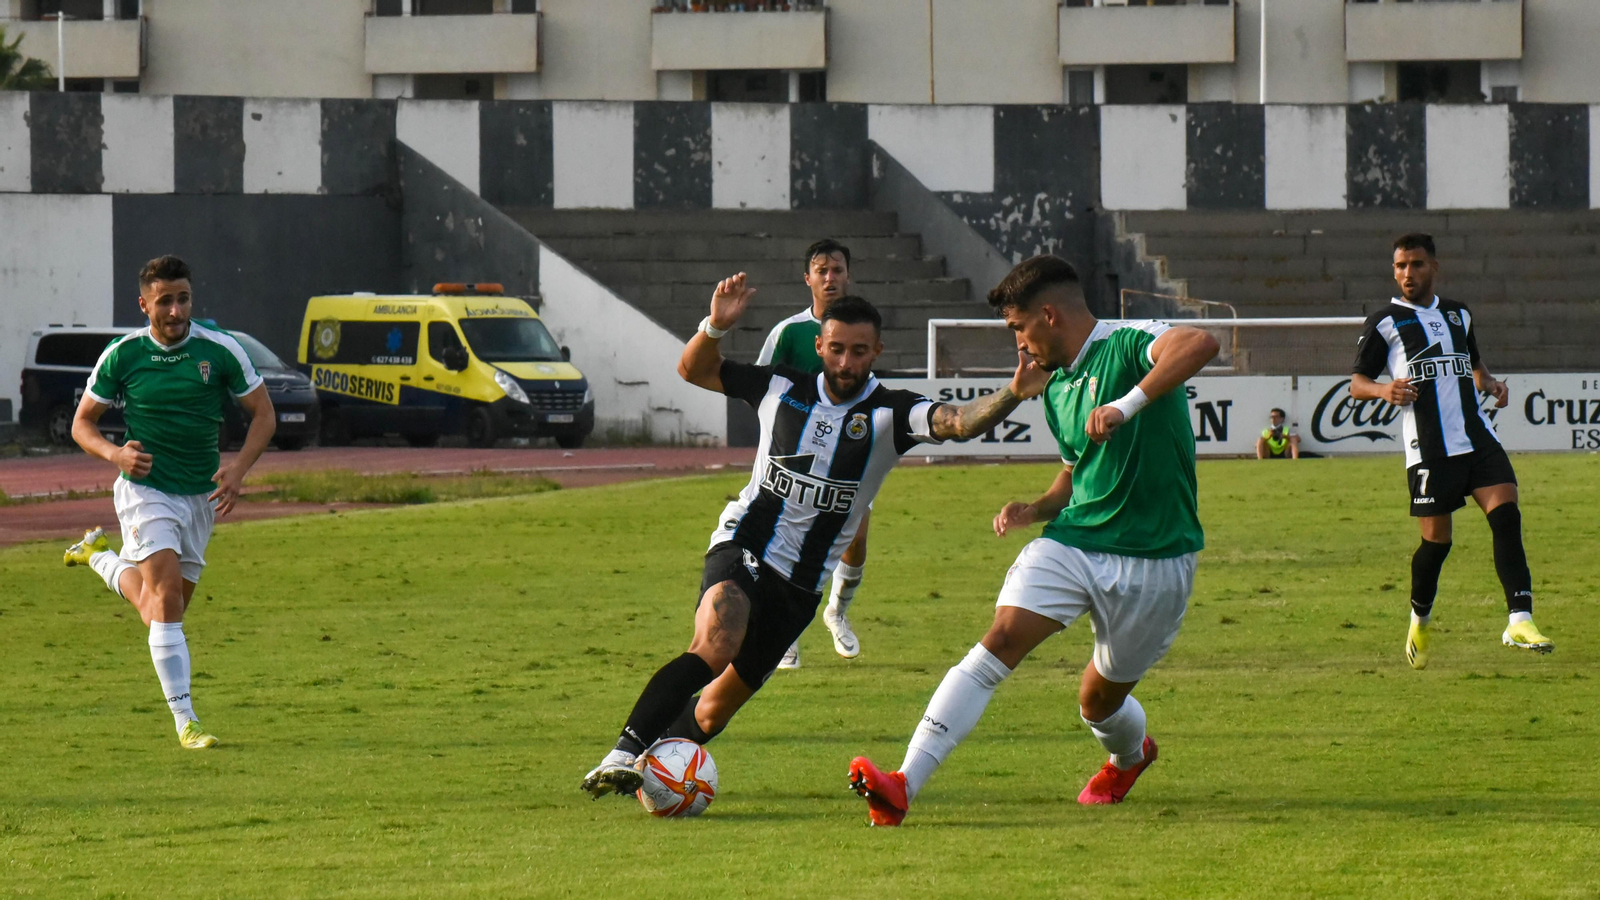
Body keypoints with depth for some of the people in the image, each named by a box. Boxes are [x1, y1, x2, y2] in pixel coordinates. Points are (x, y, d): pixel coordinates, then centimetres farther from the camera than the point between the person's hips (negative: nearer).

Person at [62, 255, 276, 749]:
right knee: (166, 593, -19)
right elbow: (82, 422, 2)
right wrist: (115, 453, -20)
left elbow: (263, 414, 2)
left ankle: (101, 557, 42)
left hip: (201, 495, 3)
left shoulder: (220, 350, -7)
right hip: (145, 490, -3)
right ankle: (185, 721, -17)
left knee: (160, 607, 12)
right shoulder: (122, 356, -8)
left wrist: (238, 467, -14)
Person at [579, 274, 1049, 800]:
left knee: (717, 707, 7)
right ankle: (625, 753, -37)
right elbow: (694, 370, 12)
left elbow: (958, 422, -24)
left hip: (802, 582, 2)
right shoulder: (782, 390, 1)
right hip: (741, 547, -2)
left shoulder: (889, 415, -6)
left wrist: (1011, 396, -43)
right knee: (715, 645, -32)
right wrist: (716, 326, -9)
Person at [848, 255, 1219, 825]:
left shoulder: (1130, 345, -12)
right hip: (1071, 543, 6)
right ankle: (903, 787, -26)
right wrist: (1036, 510, 6)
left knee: (1100, 701, 9)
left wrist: (1127, 405, -42)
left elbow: (1201, 344, -34)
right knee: (1000, 642, -17)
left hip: (1152, 562, -6)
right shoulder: (1057, 391, 14)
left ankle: (1129, 756, 50)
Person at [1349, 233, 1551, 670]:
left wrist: (1490, 383, 11)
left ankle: (1519, 621, -23)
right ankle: (1420, 621, 27)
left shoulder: (1458, 315, 17)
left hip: (1477, 437, 3)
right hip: (1428, 449, -3)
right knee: (1436, 539, -1)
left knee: (1506, 514, -15)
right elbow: (1357, 383, 4)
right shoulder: (1384, 322, 4)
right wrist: (1385, 390, -18)